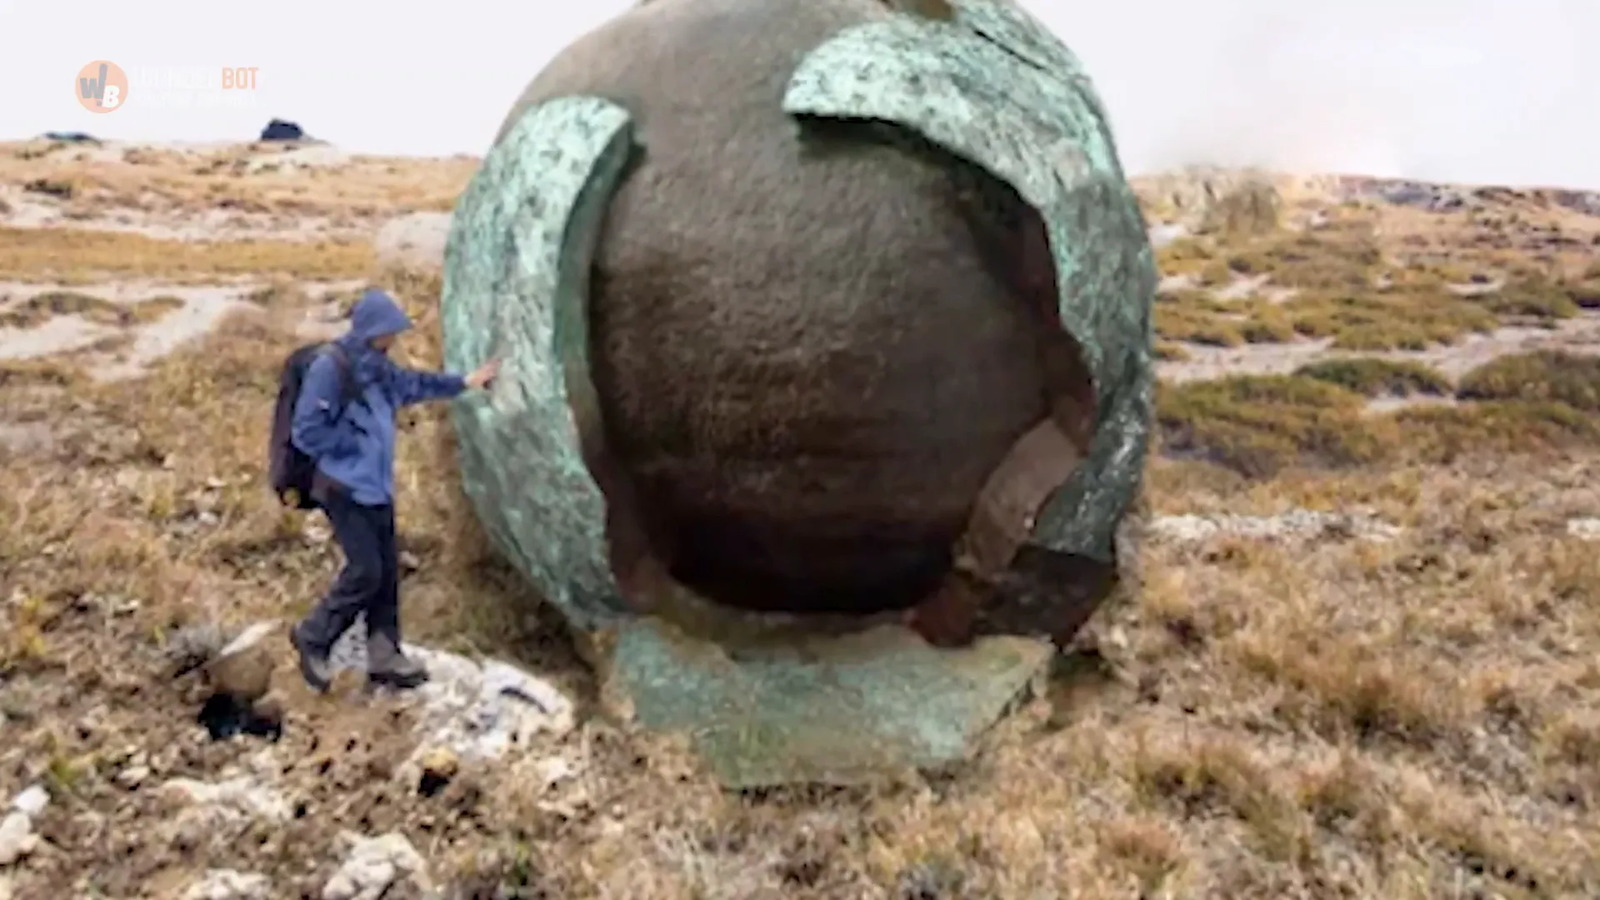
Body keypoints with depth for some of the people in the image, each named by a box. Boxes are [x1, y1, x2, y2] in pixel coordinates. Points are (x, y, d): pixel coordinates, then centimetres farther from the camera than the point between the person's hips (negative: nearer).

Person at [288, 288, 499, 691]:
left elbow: (415, 384, 27)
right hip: (346, 489, -8)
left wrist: (464, 382, 30)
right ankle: (312, 638, 13)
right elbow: (306, 433, -20)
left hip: (377, 487, 9)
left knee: (387, 572, 9)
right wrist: (355, 441, -14)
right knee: (365, 571, -9)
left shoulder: (378, 367, 8)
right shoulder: (329, 369, -18)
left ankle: (384, 656, 19)